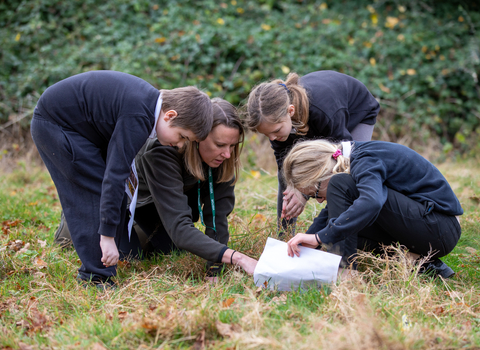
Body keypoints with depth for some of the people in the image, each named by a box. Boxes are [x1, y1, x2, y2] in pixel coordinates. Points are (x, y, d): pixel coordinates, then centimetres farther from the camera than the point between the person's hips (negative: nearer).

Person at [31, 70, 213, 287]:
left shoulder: (153, 101, -3)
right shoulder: (138, 117, -32)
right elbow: (115, 175, -34)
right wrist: (107, 236, -32)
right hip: (54, 124, -10)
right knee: (94, 195, -13)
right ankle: (97, 279, -9)